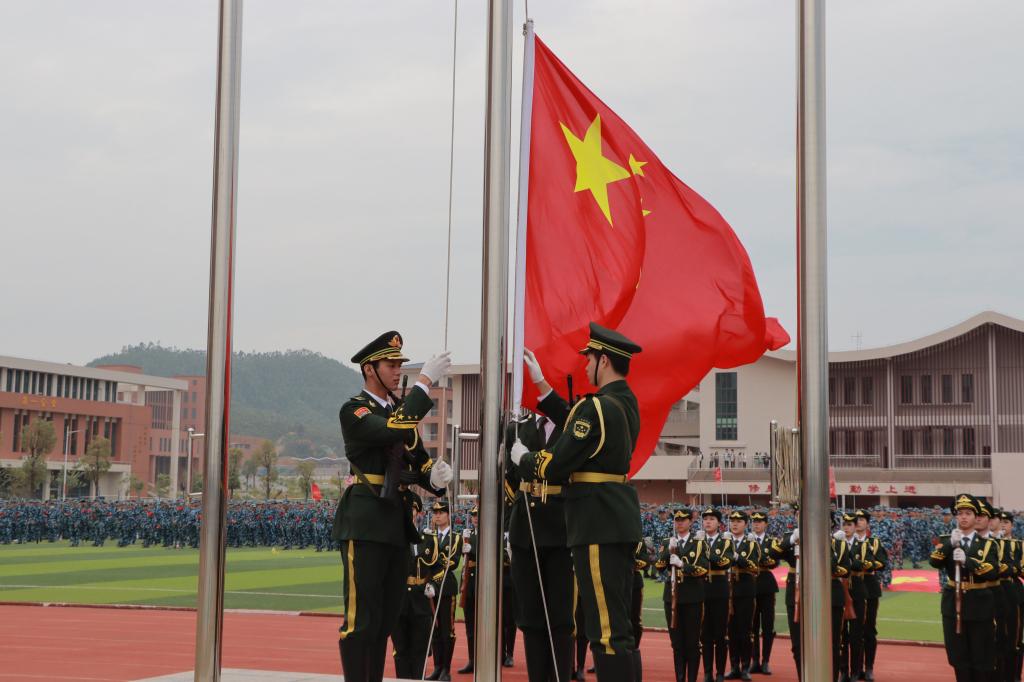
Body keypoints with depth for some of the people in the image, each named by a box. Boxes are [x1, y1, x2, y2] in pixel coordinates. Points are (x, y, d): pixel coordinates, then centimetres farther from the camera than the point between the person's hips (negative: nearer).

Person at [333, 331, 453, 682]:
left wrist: (435, 477, -8)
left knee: (386, 617, 11)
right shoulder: (354, 411, -8)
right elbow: (394, 431, -27)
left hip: (397, 521, 8)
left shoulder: (401, 409, 15)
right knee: (361, 617, -8)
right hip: (365, 521, -8)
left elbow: (418, 460, 15)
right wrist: (425, 381, -25)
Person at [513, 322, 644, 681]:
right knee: (618, 623, 15)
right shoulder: (626, 401, 11)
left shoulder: (596, 406, -17)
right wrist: (540, 383, 23)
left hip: (599, 524, -10)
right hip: (621, 520, 10)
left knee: (606, 628, -8)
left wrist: (522, 457, 4)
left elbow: (554, 465, -16)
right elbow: (574, 424, 21)